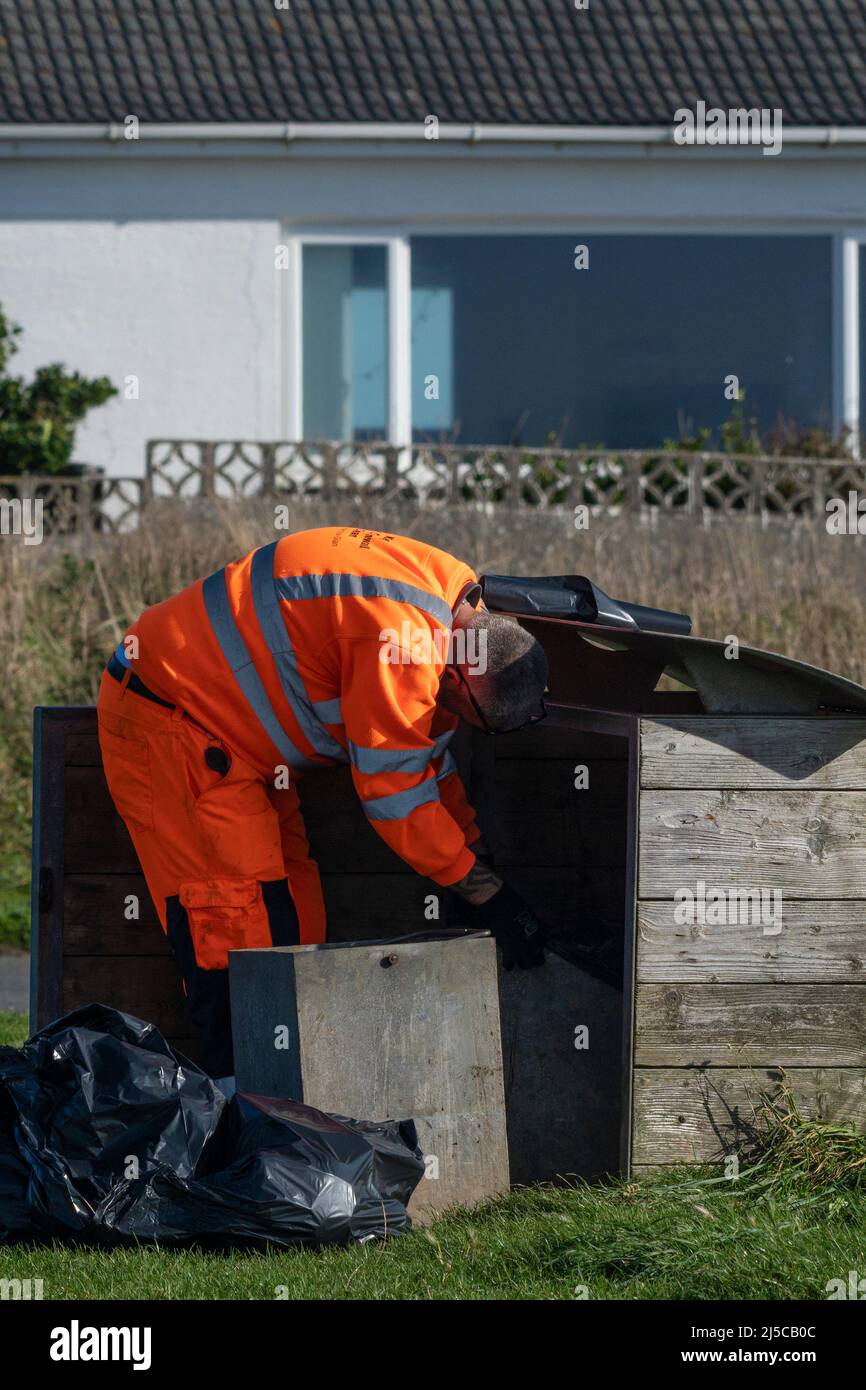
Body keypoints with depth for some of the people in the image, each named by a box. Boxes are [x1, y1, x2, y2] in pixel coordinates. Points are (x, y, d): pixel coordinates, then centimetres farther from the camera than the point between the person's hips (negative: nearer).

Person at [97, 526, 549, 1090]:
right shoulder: (403, 637, -31)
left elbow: (429, 760, 14)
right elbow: (393, 790, -25)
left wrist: (478, 852, 11)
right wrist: (487, 893, -17)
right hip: (163, 721, -10)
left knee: (293, 915, 7)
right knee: (241, 920, -16)